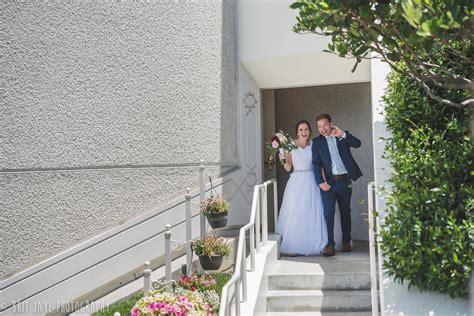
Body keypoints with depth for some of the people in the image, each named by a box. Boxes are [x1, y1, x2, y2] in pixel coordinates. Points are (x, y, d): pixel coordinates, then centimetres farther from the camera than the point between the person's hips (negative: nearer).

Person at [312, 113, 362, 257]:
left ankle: (346, 242, 23)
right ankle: (330, 245, -10)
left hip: (344, 180, 1)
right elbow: (316, 164, 0)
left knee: (345, 212, 11)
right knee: (328, 213, -10)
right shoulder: (317, 142, 5)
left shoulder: (342, 137, 7)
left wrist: (342, 134, -17)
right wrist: (320, 182, -11)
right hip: (328, 182, -1)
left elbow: (357, 143, -7)